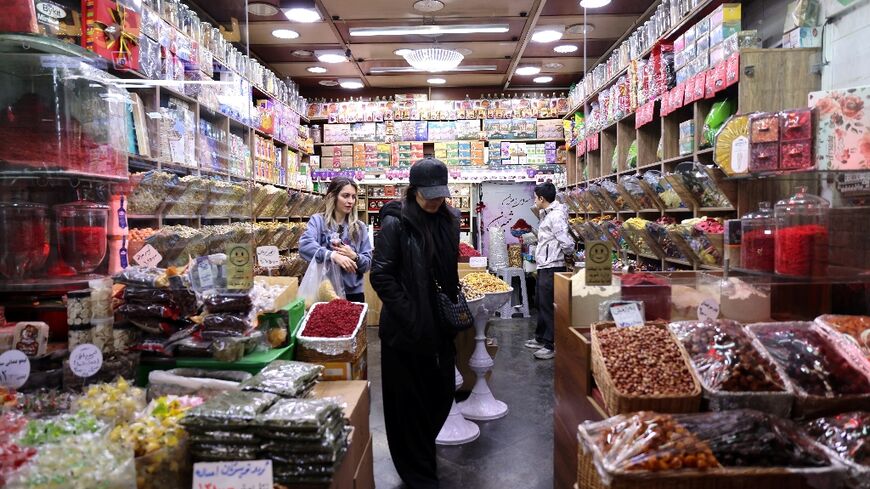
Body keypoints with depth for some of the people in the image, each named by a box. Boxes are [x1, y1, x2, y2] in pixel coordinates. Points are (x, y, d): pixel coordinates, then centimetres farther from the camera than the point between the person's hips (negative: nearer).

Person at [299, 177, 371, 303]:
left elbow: (368, 263, 3)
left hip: (353, 293, 2)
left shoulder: (360, 227, 6)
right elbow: (304, 245, -20)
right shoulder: (318, 220, -2)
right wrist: (333, 255, -31)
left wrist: (354, 257, -16)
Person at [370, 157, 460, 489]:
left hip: (440, 325, 6)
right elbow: (381, 276, -14)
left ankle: (422, 448, 42)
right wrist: (410, 317, -16)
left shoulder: (448, 221, 7)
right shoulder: (395, 223, -11)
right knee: (410, 401, 6)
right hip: (406, 330, -6)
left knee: (442, 394, 15)